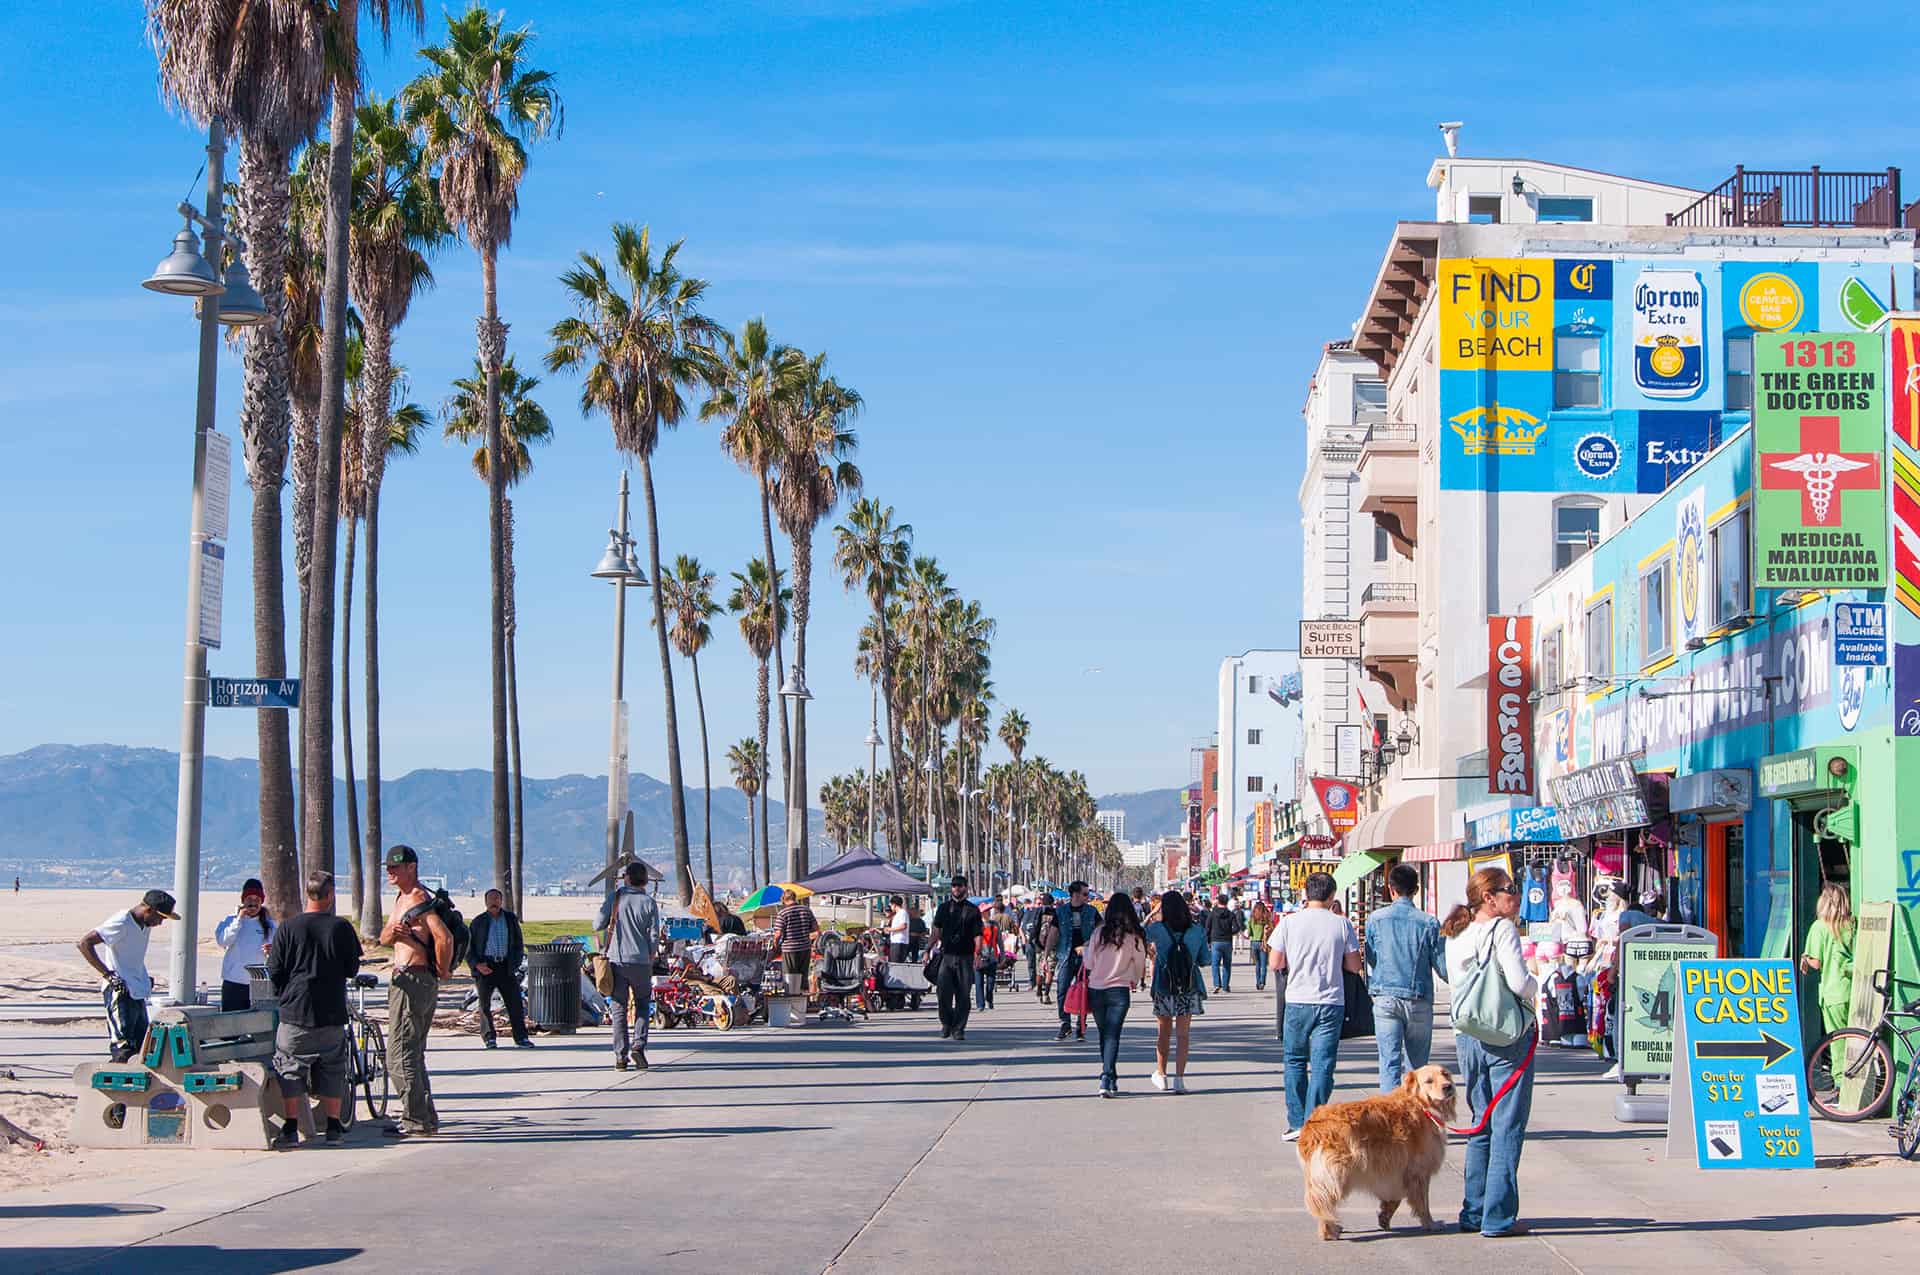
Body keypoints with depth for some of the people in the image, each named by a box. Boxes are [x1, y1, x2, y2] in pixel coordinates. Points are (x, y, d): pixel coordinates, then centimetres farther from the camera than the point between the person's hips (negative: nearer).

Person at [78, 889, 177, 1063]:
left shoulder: (144, 925, 13)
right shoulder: (121, 923, -14)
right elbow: (85, 943, -19)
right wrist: (108, 974, -21)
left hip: (138, 993, 9)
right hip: (120, 992, -9)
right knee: (123, 1049, -13)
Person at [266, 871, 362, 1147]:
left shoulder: (287, 928, -5)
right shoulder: (342, 927, -4)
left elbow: (274, 971, -2)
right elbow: (352, 969, 2)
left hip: (295, 1011, -1)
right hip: (332, 1013, 1)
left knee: (291, 1071, 5)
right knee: (332, 1069, 11)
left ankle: (291, 1129, 1)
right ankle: (333, 1127, 11)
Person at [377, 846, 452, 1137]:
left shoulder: (418, 900, -16)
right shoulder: (401, 897, 17)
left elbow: (445, 937, -28)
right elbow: (384, 938, 13)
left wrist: (443, 970, -15)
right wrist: (391, 932, -9)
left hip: (414, 980, -11)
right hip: (405, 980, 11)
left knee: (400, 1051, -9)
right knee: (413, 1053, 15)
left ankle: (415, 1121, -8)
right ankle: (426, 1118, 21)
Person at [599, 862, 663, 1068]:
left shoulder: (613, 898, 0)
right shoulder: (649, 902, -1)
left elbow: (598, 926, 3)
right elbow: (654, 936, -3)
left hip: (616, 960, 0)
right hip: (641, 961, 0)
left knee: (619, 1008, 5)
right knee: (643, 1004, 15)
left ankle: (621, 1056, 1)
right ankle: (638, 1045, -3)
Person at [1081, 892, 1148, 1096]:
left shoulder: (1100, 931, -5)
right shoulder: (1134, 935, -7)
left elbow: (1089, 962, 0)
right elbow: (1140, 965, 3)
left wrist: (1085, 948, 21)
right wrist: (1133, 981, 23)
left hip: (1096, 989, 2)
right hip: (1119, 990, -2)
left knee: (1104, 1035, 16)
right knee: (1112, 1036, -3)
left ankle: (1109, 1077, 24)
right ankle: (1107, 1080, -15)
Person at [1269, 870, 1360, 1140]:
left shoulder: (1290, 922, -3)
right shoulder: (1341, 924, -2)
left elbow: (1274, 962, 0)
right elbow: (1354, 965, 2)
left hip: (1298, 1001, 0)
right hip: (1331, 1003, 0)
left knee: (1295, 1061, 13)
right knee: (1323, 1064, 1)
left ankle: (1297, 1123, 11)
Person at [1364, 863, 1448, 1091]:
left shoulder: (1376, 919, 0)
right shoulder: (1429, 923, -2)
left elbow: (1369, 960, 8)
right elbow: (1443, 968, 1)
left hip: (1385, 999, 0)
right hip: (1419, 1001, 0)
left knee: (1390, 1063, -2)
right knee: (1417, 1066, 10)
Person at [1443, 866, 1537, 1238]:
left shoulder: (1455, 936, 10)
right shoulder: (1502, 929, -12)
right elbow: (1520, 982, -19)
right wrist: (1532, 991, 0)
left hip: (1468, 1037, 7)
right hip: (1508, 1036, -7)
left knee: (1481, 1126, 16)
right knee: (1507, 1128, -1)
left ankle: (1474, 1213, 18)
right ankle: (1498, 1218, -1)